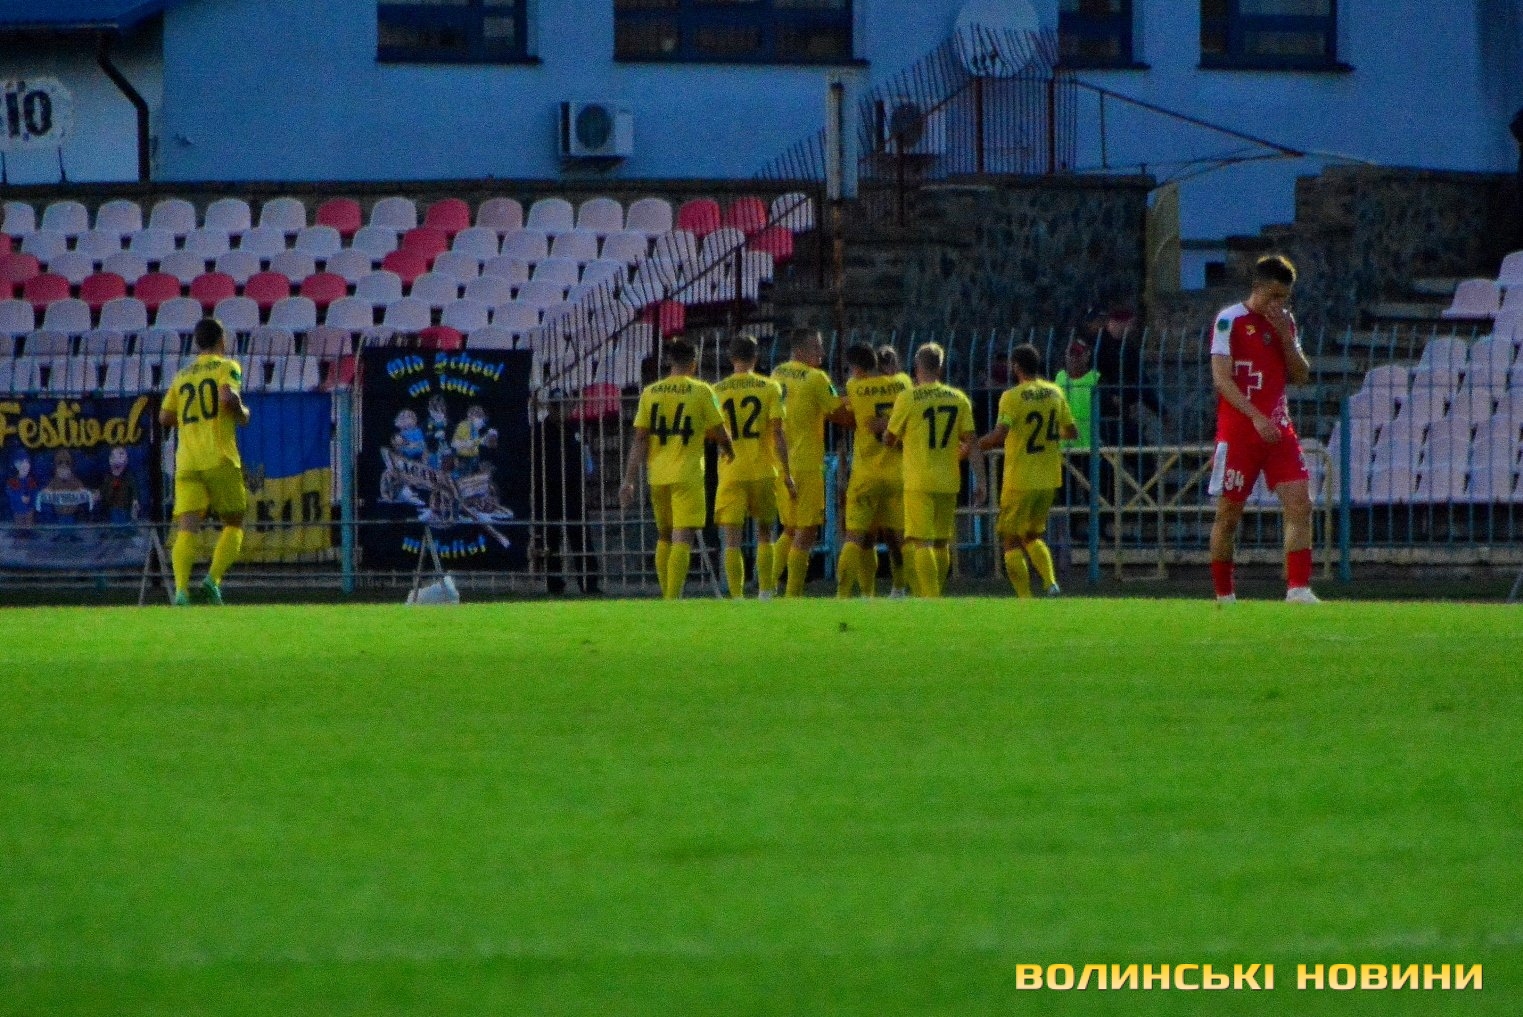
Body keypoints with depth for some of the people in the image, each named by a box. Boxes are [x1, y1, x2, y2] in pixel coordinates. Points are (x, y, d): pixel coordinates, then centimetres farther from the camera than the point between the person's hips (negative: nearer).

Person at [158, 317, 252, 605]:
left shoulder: (182, 377, 18)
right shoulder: (226, 367, 4)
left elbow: (165, 417, 12)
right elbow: (228, 396, -15)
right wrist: (242, 413, 4)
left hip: (186, 462, 3)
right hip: (220, 459, -3)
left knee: (186, 529, -7)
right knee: (233, 524, 12)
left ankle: (181, 589, -26)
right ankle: (214, 579, -10)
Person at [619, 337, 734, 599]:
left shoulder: (650, 393, 5)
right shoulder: (701, 391, -4)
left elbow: (639, 440, 3)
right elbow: (720, 433, 1)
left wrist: (629, 481, 3)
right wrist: (730, 451, 24)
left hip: (657, 476, 4)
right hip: (687, 476, -4)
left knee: (664, 536, 18)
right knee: (682, 538, -7)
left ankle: (667, 598, 22)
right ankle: (673, 600, -19)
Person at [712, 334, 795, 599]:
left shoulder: (717, 391, 1)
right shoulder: (770, 388, -1)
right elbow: (777, 433, -5)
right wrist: (786, 474, -2)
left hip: (730, 471, 0)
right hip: (763, 472, 0)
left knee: (732, 540, -1)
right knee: (765, 534, 16)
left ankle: (737, 598, -8)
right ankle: (765, 593, 13)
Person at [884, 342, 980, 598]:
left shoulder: (908, 398, -5)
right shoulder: (959, 399, 5)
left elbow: (889, 439, 4)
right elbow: (971, 441, 2)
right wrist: (979, 478, 5)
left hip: (919, 481, -4)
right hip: (949, 481, 4)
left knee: (920, 542, -7)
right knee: (942, 543, 12)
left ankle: (930, 597, -18)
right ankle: (935, 596, 20)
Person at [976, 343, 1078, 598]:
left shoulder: (1012, 397, -13)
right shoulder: (1055, 393, 4)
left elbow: (999, 434, -23)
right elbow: (1072, 432, 12)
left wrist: (971, 448, -9)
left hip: (1020, 479, -6)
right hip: (1049, 479, 6)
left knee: (1011, 541, 3)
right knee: (1033, 535, 21)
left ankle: (1025, 598, -5)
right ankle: (1050, 581, -1)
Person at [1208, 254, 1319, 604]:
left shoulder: (1285, 322, 11)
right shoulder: (1230, 321, -7)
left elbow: (1301, 376, 10)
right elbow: (1221, 378, -14)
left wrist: (1285, 335, -5)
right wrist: (1256, 417, -22)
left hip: (1278, 429, 5)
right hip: (1238, 431, -5)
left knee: (1300, 505, -10)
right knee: (1228, 515, 2)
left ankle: (1298, 588, -13)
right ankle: (1223, 596, 13)